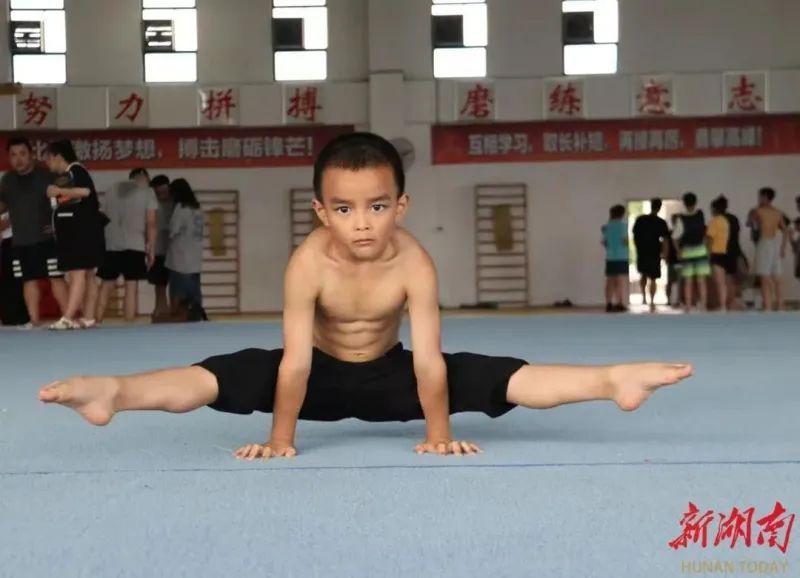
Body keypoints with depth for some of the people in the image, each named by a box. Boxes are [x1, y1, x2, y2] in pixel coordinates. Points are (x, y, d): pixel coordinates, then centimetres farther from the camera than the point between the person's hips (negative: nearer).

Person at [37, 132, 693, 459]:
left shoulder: (414, 263, -27)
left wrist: (439, 434, -20)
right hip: (321, 374, 0)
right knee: (221, 378, -26)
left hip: (388, 374, 1)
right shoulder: (309, 261, -27)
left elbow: (428, 361, -23)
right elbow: (295, 360, -26)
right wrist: (280, 438, -23)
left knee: (502, 378, -20)